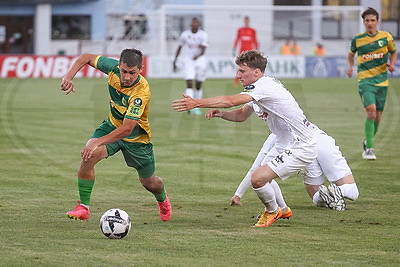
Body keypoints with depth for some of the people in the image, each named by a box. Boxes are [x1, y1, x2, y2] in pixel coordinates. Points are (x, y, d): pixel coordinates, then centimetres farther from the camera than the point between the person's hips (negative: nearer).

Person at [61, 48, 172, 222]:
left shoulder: (141, 92, -37)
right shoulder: (114, 68, -21)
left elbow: (127, 129, -42)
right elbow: (86, 58, -4)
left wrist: (98, 142, -50)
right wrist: (69, 77, -21)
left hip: (136, 136, -4)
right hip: (112, 125, 4)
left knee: (149, 183, 13)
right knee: (89, 156, -27)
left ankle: (163, 199, 52)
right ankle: (83, 207, -15)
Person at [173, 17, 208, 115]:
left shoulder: (203, 35, -6)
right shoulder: (185, 35, -1)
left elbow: (203, 51, -17)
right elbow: (179, 48, 11)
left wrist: (198, 56, -39)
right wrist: (175, 61, 11)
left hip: (200, 60, 0)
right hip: (189, 62, 0)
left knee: (198, 86, 10)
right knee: (189, 84, -16)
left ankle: (196, 107, 24)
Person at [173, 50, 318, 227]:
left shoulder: (264, 86, -23)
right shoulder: (264, 85, 9)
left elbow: (231, 101, -33)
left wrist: (196, 103, -35)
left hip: (300, 148, -11)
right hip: (285, 144, 11)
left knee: (258, 179, -17)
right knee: (262, 176, 24)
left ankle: (272, 211, 9)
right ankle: (280, 209, 45)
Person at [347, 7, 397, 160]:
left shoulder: (386, 37, 3)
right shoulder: (357, 40, 2)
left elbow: (393, 52, 18)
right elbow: (351, 54, 20)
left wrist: (392, 64, -1)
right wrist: (350, 67, 2)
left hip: (382, 81, 3)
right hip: (365, 80, -3)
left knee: (377, 116, 6)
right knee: (371, 110, -21)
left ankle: (368, 141, 33)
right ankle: (368, 149, -15)